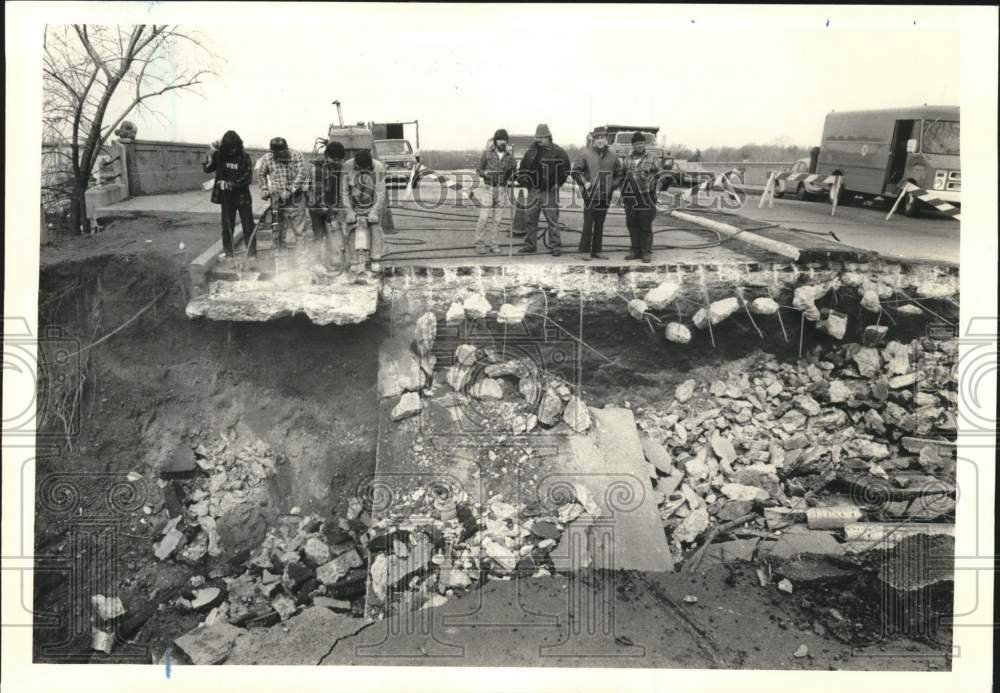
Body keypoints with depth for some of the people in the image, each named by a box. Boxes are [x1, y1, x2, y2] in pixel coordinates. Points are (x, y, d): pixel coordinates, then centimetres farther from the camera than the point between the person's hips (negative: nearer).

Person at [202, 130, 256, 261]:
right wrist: (211, 154, -16)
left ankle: (252, 252, 8)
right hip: (226, 197, 2)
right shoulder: (220, 156, 0)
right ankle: (228, 252, 16)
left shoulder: (245, 158, -8)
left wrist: (229, 184, -17)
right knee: (227, 226, 7)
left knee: (248, 225, 0)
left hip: (242, 196, -2)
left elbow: (247, 178, -12)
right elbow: (206, 169, -2)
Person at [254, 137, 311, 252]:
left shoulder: (296, 156, -8)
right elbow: (260, 174, 15)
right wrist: (264, 189, 5)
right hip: (277, 198, 2)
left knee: (299, 228, -3)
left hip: (295, 198, -2)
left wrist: (290, 190, -24)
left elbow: (301, 174, -17)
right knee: (278, 229, 6)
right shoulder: (267, 158, 0)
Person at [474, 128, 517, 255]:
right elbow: (478, 169, 2)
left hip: (502, 191, 3)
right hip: (488, 189, -3)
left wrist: (513, 175, -16)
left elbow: (512, 175, 8)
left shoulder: (510, 157, 5)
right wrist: (484, 173, -20)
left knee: (497, 219, 3)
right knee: (484, 218, -7)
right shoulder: (487, 153, -3)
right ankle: (479, 244, 3)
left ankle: (492, 244, 11)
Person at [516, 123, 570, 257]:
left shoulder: (557, 151, -4)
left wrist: (558, 183, -9)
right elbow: (523, 166, 22)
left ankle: (556, 246, 2)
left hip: (550, 191, -5)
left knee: (552, 219, -3)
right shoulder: (531, 150, 12)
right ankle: (530, 245, 18)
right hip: (533, 190, 5)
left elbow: (565, 169, -4)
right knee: (529, 218, 8)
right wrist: (522, 178, 7)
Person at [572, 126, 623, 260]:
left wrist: (613, 185, 4)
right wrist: (584, 183, -9)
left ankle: (597, 250, 16)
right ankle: (585, 251, 4)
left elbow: (620, 173, 17)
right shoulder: (586, 154, -2)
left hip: (605, 197, 3)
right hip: (590, 195, -3)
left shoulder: (612, 156, 8)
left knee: (600, 225, 9)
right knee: (588, 224, -4)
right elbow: (575, 171, 1)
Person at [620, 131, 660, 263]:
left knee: (646, 226, -2)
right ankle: (635, 250, 16)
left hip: (646, 198, -3)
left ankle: (646, 252, 4)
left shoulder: (651, 159, 3)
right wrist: (622, 194, 11)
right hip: (630, 198, 3)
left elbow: (657, 176, 5)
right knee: (632, 225, 6)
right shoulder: (627, 159, 11)